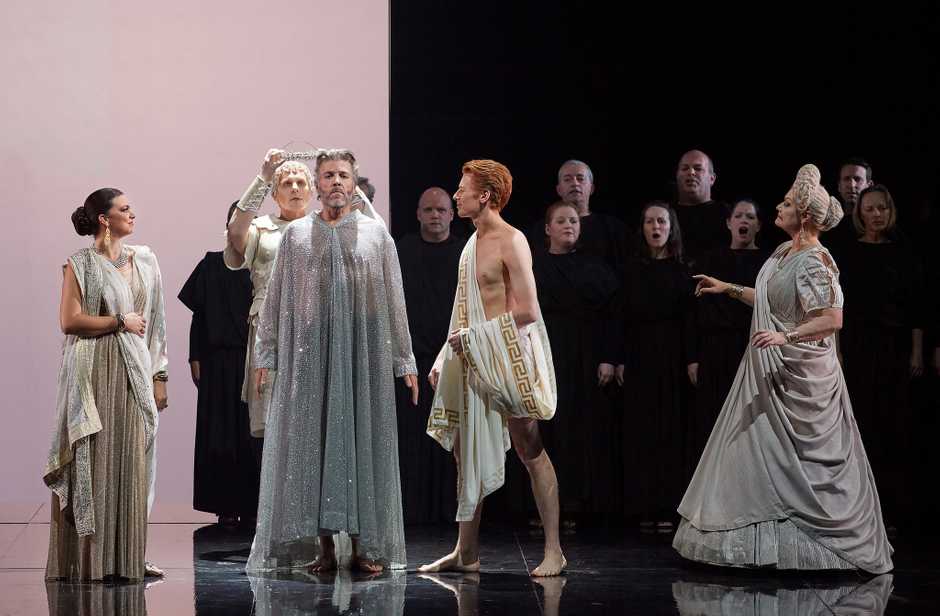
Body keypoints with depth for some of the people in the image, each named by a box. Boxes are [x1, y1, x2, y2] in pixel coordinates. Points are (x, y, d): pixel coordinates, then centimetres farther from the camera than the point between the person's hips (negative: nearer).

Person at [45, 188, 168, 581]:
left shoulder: (144, 261, 13)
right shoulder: (81, 264, -2)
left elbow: (154, 324, 13)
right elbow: (70, 320, -11)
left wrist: (159, 376, 8)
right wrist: (120, 321, -8)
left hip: (136, 373, 5)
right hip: (96, 375, -5)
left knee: (132, 462, 4)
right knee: (96, 460, -4)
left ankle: (128, 556, 10)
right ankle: (91, 559, 0)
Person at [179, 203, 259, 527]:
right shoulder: (211, 267, 7)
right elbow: (199, 316, 7)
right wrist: (196, 359, 2)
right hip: (219, 363, 1)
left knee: (254, 433, -1)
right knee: (220, 433, 2)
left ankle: (253, 505, 5)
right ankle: (226, 507, 6)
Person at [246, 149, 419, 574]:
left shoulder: (376, 234, 8)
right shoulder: (296, 235, 9)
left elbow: (395, 300, 7)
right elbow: (275, 299, 8)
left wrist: (405, 361, 3)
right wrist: (265, 356, 2)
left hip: (365, 350, 0)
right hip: (310, 349, 0)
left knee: (362, 439, -1)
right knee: (312, 439, -1)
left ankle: (363, 545, 3)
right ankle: (323, 546, 3)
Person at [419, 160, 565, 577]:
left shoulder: (511, 242, -11)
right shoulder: (473, 242, 15)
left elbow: (527, 311, -17)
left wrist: (474, 335, -14)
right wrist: (445, 361, 16)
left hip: (508, 359, -9)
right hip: (473, 362, 9)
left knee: (529, 450, -3)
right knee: (466, 451, 8)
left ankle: (554, 550, 3)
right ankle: (466, 553, 14)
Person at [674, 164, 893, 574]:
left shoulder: (814, 261, -19)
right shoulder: (783, 253, 9)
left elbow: (833, 319, -25)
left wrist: (786, 336, -33)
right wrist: (728, 289, 21)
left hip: (799, 376, -10)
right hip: (770, 371, 10)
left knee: (805, 461, -2)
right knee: (760, 451, 10)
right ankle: (778, 541, 17)